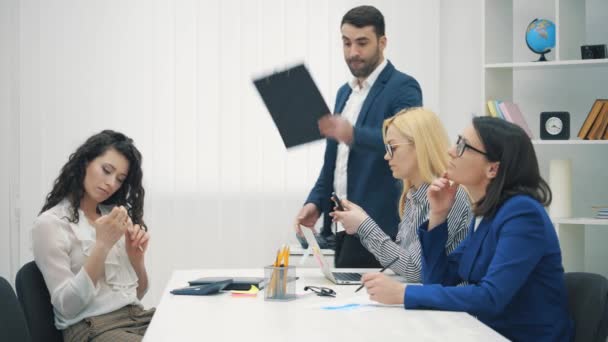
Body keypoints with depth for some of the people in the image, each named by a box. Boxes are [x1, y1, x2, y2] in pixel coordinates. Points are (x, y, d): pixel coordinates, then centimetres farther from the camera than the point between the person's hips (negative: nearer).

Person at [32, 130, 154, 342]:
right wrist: (102, 245, -18)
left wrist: (136, 257, -1)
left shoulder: (112, 216, 17)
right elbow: (67, 307, -11)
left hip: (138, 317, 6)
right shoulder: (50, 223, -3)